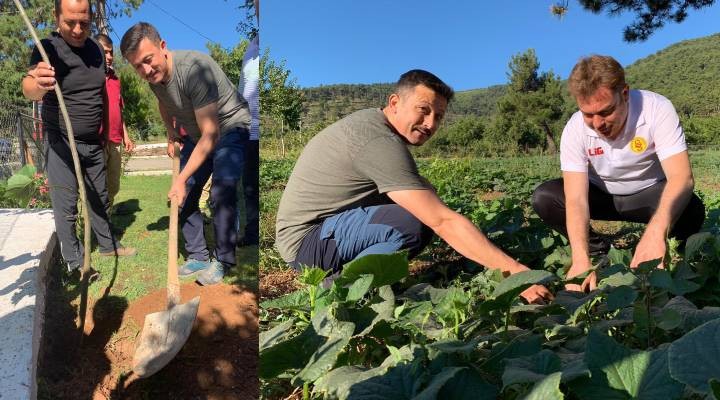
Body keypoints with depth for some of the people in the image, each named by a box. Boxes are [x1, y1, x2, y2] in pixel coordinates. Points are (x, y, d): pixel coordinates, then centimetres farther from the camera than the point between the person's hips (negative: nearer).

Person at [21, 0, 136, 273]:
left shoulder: (96, 49, 4)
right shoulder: (49, 48, -15)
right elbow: (29, 89, -34)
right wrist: (37, 85, -58)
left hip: (93, 142, 6)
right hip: (61, 143, -5)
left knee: (99, 197, 16)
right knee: (67, 206, -3)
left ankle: (108, 245, 31)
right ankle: (75, 263, 8)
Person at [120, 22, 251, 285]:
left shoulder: (195, 68, -33)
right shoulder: (153, 75, -8)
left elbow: (210, 135, -32)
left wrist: (181, 179, -30)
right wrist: (171, 137, 19)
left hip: (231, 128, -8)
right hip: (197, 134, 8)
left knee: (221, 192, -24)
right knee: (184, 195, 3)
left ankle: (223, 261, -8)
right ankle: (198, 257, 17)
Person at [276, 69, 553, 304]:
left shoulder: (372, 122, 6)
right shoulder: (381, 142, -25)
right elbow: (444, 221, -30)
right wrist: (514, 271, -29)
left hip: (330, 226, 10)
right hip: (307, 240, -10)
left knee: (424, 209, 2)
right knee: (411, 224, -30)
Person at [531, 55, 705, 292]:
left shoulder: (657, 109, -28)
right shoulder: (575, 129, -25)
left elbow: (682, 177, -36)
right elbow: (576, 199, -32)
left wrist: (656, 231, -56)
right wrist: (581, 260, -48)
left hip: (648, 193, -1)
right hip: (601, 195, 1)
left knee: (691, 212, -33)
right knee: (544, 198, -23)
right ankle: (598, 250, -4)